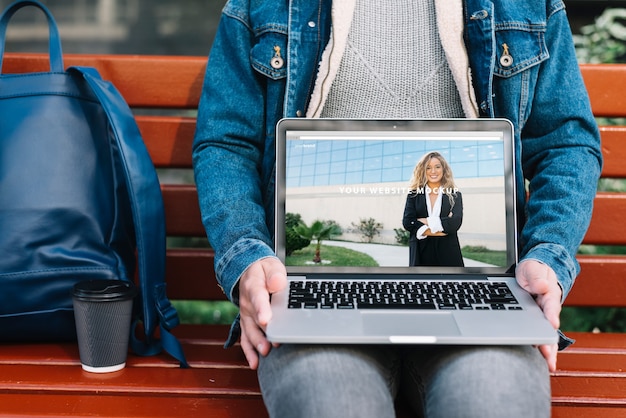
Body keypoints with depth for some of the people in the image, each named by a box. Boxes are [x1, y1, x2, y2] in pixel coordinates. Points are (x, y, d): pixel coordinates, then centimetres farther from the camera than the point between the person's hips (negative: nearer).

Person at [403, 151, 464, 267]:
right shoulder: (414, 194, 8)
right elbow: (407, 222, -6)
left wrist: (427, 222, -7)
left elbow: (455, 223, -9)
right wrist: (442, 228, -11)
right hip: (421, 252, 0)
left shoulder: (454, 195, 7)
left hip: (448, 253, 0)